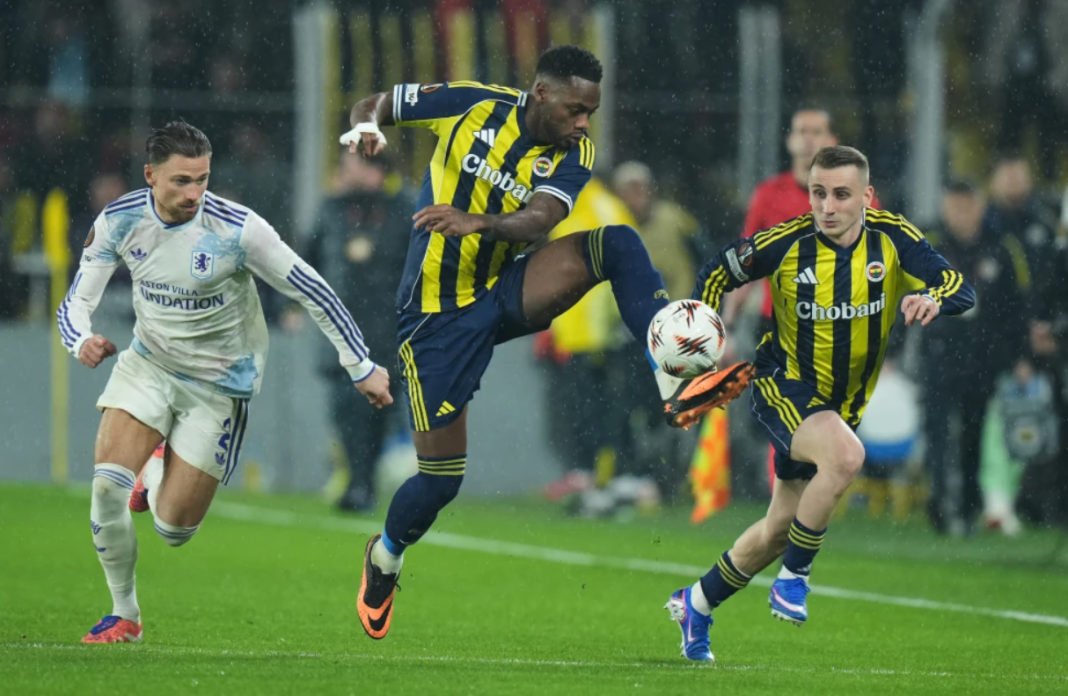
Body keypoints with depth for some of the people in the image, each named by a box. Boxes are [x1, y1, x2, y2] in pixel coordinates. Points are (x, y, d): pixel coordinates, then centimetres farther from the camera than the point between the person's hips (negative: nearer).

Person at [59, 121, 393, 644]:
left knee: (173, 530, -4)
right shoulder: (118, 222, -13)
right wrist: (81, 341, -32)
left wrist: (361, 367, -9)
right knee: (107, 482, -19)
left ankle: (157, 476, 34)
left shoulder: (238, 229, -23)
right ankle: (125, 615, 3)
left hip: (219, 382, -2)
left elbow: (311, 292, -14)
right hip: (148, 363, 2)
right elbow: (76, 302, -7)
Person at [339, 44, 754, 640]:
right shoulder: (473, 106, -10)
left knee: (618, 243, -22)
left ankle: (677, 384, -31)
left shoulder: (574, 157, -5)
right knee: (441, 479, -5)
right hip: (440, 315, -3)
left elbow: (540, 219, -24)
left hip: (506, 294, 3)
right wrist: (366, 128, -23)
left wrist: (481, 222, -45)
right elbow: (375, 105, 1)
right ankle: (386, 557, 27)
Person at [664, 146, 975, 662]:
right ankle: (793, 578, -17)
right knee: (845, 455, -35)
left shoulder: (892, 239, -12)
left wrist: (933, 300, -41)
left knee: (778, 530, 14)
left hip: (844, 403, 4)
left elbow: (960, 289, -18)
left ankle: (696, 604, 37)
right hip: (784, 387, -4)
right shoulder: (786, 243, -17)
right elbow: (715, 275, -1)